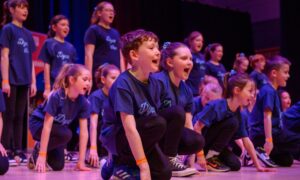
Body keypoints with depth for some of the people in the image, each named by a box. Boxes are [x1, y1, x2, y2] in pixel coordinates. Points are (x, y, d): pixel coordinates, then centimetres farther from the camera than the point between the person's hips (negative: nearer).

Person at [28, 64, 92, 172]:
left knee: (58, 166, -7)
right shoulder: (56, 96, -33)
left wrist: (81, 162, -20)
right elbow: (47, 126, -32)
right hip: (38, 123, -5)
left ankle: (37, 156, 22)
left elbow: (84, 132, -17)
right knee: (66, 134, -32)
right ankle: (38, 150, -8)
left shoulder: (83, 102, -18)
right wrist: (42, 156, -34)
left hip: (58, 126, 5)